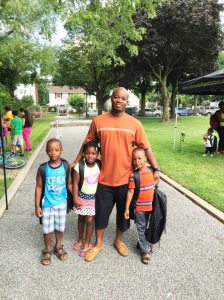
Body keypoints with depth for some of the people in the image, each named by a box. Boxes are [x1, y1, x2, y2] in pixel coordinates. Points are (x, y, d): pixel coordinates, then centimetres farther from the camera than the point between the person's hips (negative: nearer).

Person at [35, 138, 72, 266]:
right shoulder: (43, 168, -14)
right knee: (47, 229, 12)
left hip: (61, 203, 2)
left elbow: (69, 184, 1)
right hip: (47, 204, -1)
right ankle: (47, 250, 36)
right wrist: (37, 205, -6)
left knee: (60, 227, 18)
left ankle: (58, 247, 42)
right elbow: (39, 187, -7)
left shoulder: (66, 167, -10)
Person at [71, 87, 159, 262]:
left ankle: (119, 240, 43)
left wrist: (156, 169, -8)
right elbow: (88, 143, 7)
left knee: (124, 213, 17)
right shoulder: (98, 121, -3)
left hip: (126, 178, 0)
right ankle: (98, 244, 37)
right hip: (104, 178, 0)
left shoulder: (134, 124, -4)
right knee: (101, 213, 14)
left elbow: (146, 148, -2)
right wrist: (76, 162, 9)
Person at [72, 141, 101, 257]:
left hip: (95, 197, 0)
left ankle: (87, 243, 25)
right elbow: (75, 183, -11)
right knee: (81, 218, 17)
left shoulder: (100, 165, -11)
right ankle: (80, 239, 39)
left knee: (89, 220, 4)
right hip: (82, 196, 0)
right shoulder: (79, 166, -16)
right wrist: (75, 198, -12)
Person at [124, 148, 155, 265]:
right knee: (141, 229, 9)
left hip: (152, 205, 4)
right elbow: (130, 192, -13)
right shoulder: (134, 175, -17)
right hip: (140, 207, -4)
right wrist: (127, 208, -11)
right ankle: (145, 250, 24)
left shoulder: (152, 171, -4)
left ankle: (145, 243, 44)